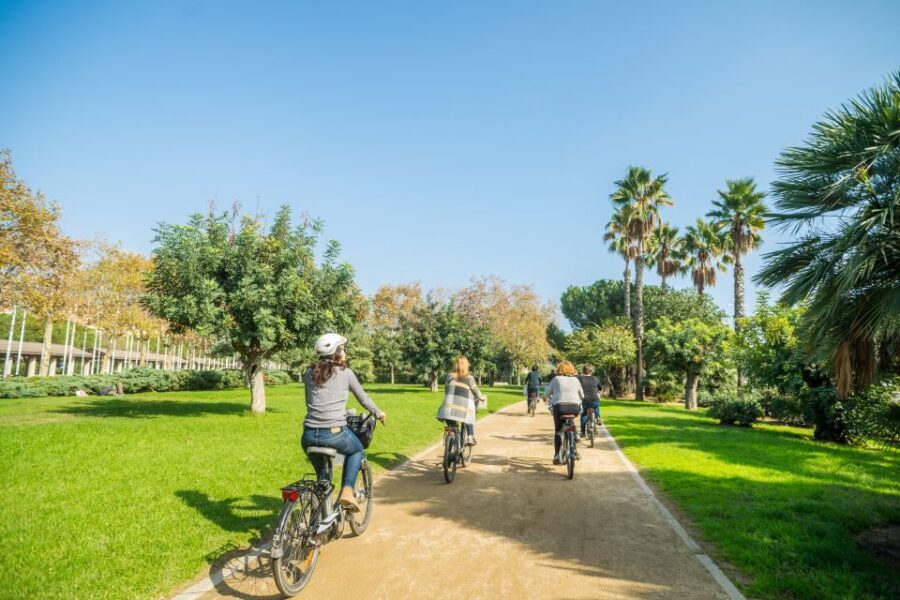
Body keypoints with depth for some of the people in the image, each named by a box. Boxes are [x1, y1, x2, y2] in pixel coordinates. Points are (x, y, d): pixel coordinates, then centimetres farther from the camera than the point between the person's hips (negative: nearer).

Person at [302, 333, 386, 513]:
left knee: (322, 472, 29)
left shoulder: (309, 373, 12)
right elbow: (363, 398, 13)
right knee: (357, 451, 28)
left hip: (309, 435, 4)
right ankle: (347, 490, 9)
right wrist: (378, 413, 31)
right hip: (335, 433, -4)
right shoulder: (346, 373, 2)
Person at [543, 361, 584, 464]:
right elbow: (582, 396, 23)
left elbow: (547, 393, 17)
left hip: (559, 406, -2)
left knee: (557, 431, 10)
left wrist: (550, 399, 39)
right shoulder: (575, 380, 16)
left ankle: (557, 455, 4)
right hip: (575, 407, 2)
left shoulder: (556, 379, 11)